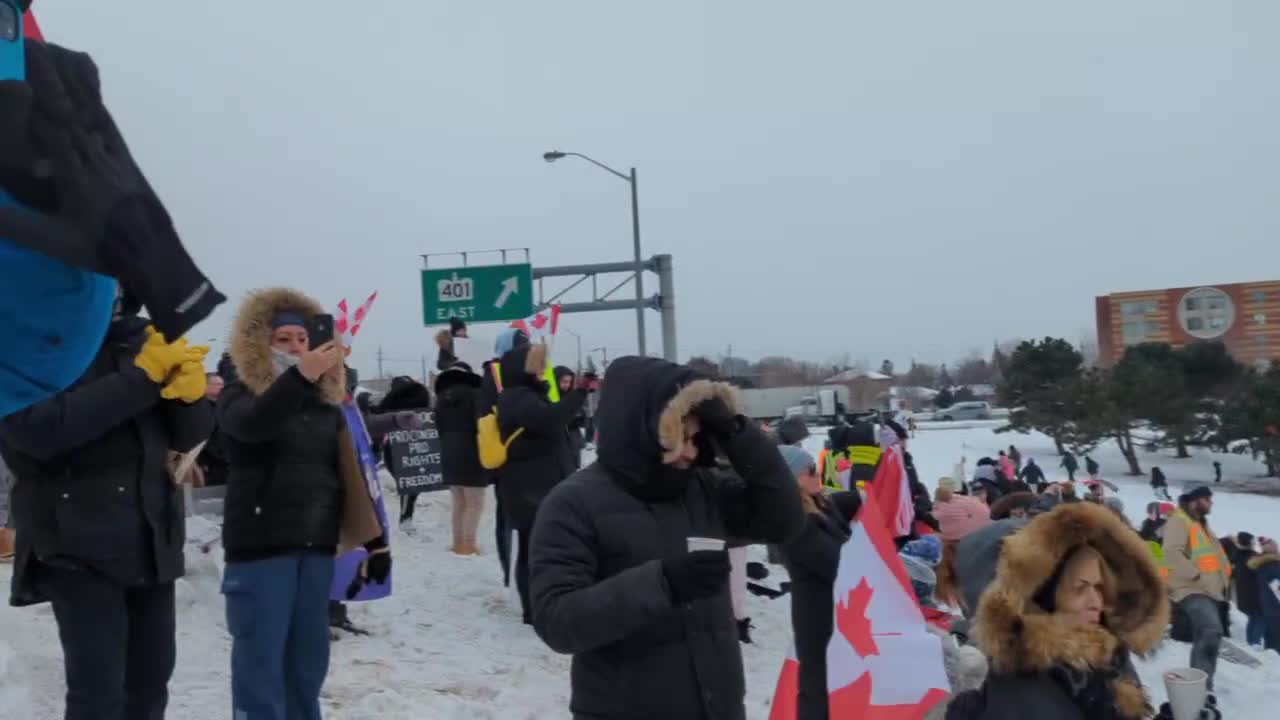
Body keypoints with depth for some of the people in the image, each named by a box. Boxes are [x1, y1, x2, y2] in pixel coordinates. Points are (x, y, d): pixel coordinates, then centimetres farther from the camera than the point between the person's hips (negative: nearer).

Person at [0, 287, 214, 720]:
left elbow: (188, 434, 7)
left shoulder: (138, 337, 9)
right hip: (80, 546, -5)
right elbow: (38, 428, -22)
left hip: (153, 541, 5)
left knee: (151, 678, 13)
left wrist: (191, 388, -15)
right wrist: (140, 378, -21)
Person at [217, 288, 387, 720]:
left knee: (308, 662, 12)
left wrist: (375, 540, 8)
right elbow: (253, 425, -27)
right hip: (261, 546, -5)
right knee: (260, 660, -3)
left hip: (316, 546, 5)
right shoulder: (241, 395, -2)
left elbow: (351, 476, 12)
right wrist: (300, 375, -39)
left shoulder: (326, 404, 11)